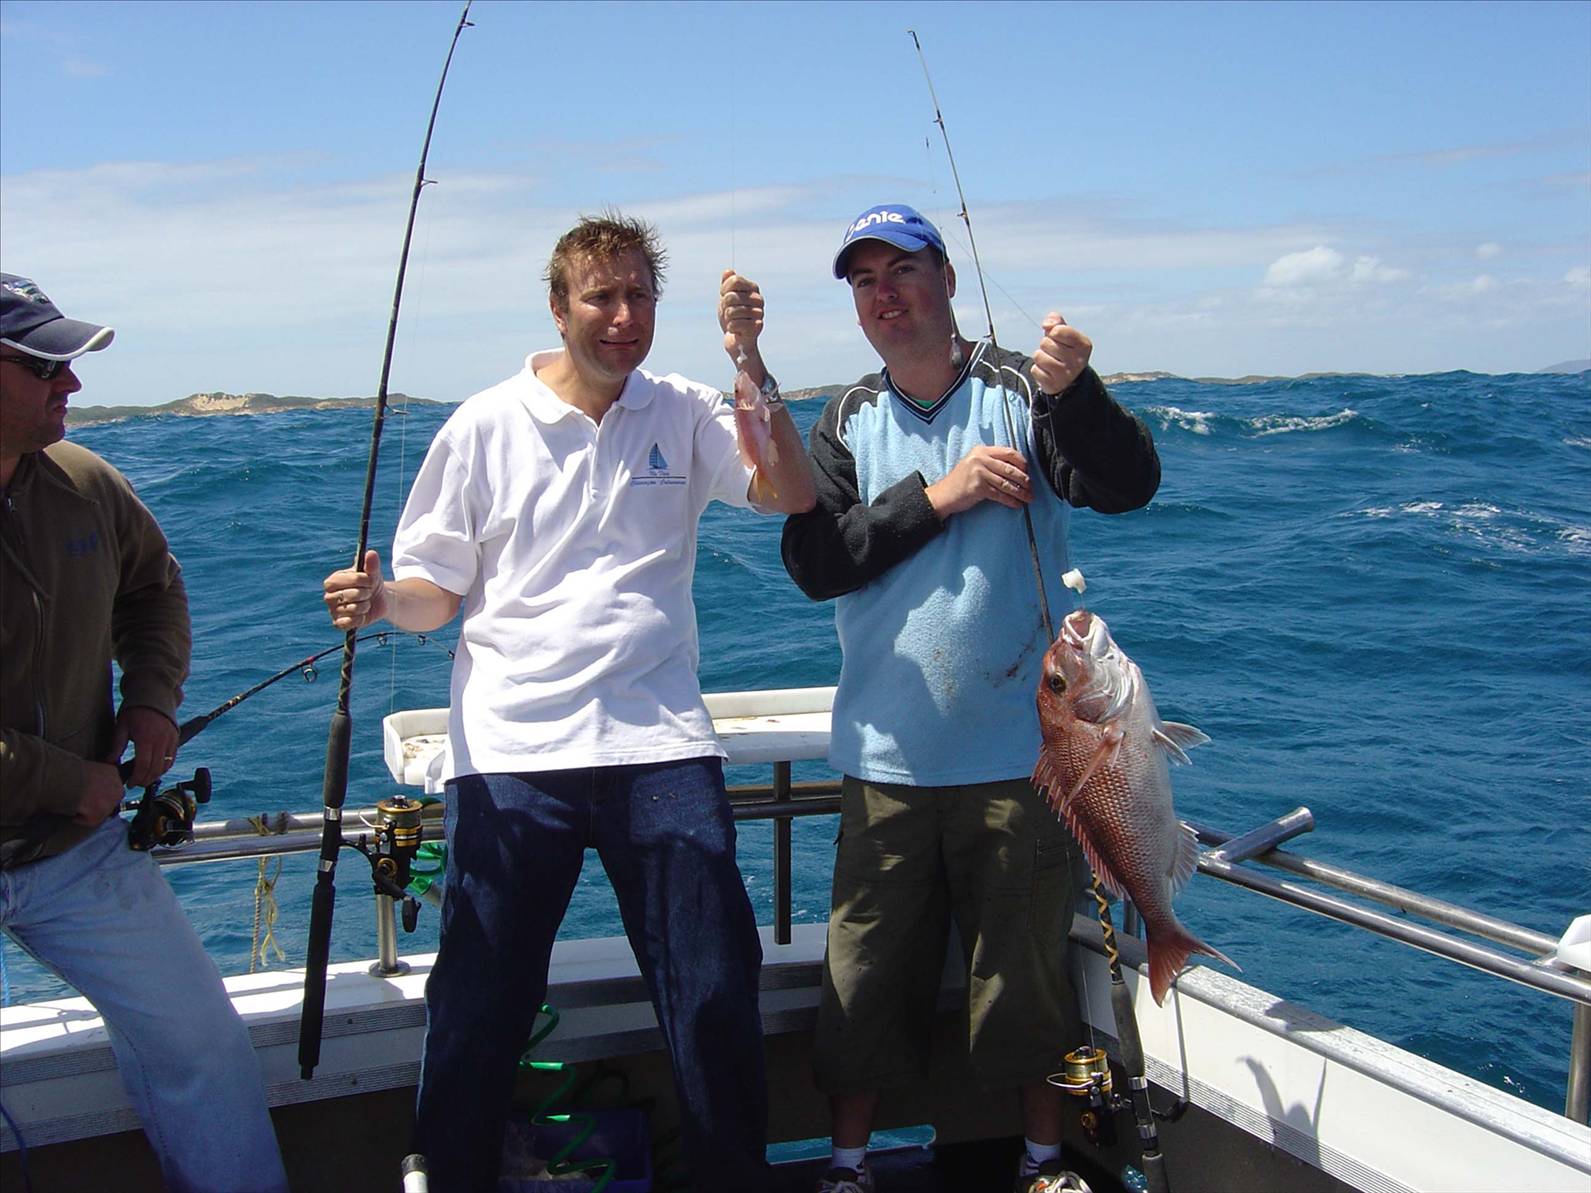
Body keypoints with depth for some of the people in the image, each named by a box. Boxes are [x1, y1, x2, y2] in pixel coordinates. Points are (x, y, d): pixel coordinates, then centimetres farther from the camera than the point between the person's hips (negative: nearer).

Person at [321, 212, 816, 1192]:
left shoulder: (684, 415, 8)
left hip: (660, 746, 1)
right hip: (511, 752, 0)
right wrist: (380, 601, -13)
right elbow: (436, 590, 9)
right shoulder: (487, 427, 6)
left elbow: (793, 495, -6)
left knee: (717, 1000, 5)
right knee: (478, 1011, 3)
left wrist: (748, 361, -13)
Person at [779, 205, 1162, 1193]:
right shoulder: (847, 424, 6)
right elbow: (812, 562, -5)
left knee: (1030, 962, 12)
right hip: (887, 754, 2)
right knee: (867, 968, 10)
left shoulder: (1019, 391, -3)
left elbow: (1130, 485, -16)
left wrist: (1074, 392, -34)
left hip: (1017, 748, -2)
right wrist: (935, 497, -16)